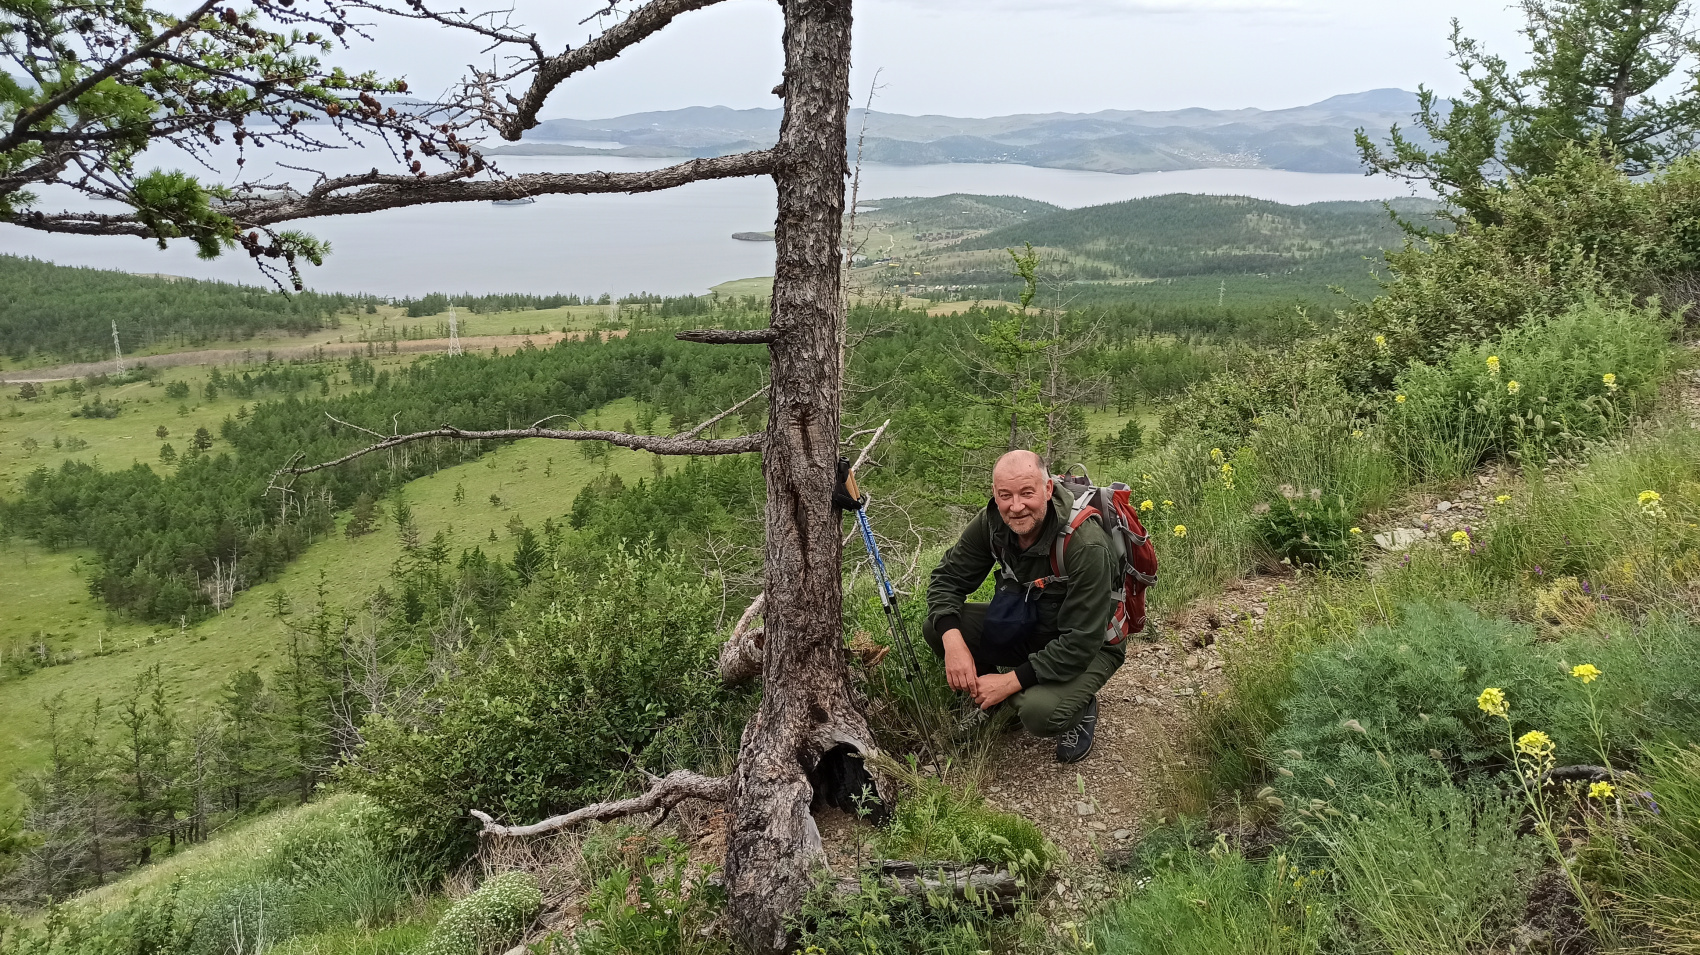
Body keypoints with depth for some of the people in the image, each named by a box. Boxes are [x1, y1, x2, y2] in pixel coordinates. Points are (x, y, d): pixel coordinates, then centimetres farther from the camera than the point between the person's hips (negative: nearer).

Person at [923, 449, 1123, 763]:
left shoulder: (1087, 546, -33)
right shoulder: (992, 522, -15)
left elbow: (1080, 643, -31)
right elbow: (947, 578, -6)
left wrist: (1010, 681, -30)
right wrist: (953, 641, -25)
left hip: (1088, 648, -5)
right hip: (1025, 628, 6)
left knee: (1039, 713, -35)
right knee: (936, 628, -15)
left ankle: (1081, 707, 2)